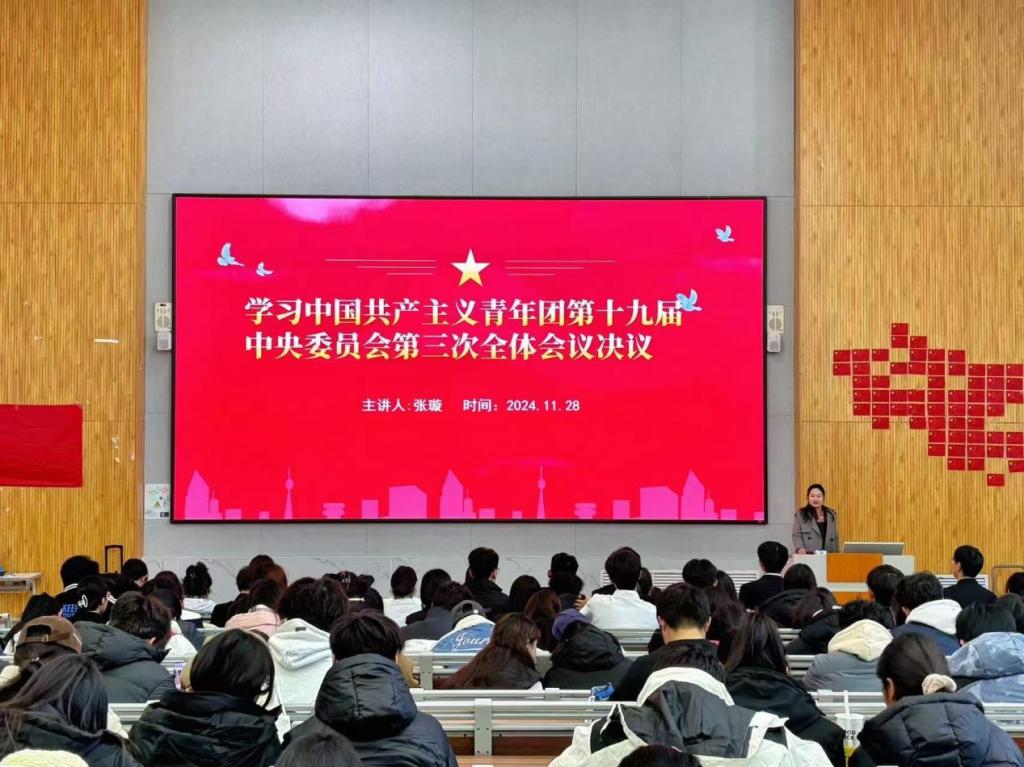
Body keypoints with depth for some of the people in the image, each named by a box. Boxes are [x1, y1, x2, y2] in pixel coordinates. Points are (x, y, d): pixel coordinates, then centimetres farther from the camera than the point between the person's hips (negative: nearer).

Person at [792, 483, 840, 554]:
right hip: (808, 556, -2)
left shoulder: (831, 515, 16)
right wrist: (800, 548, -19)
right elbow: (796, 535, 0)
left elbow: (835, 537, 18)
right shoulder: (800, 515, 7)